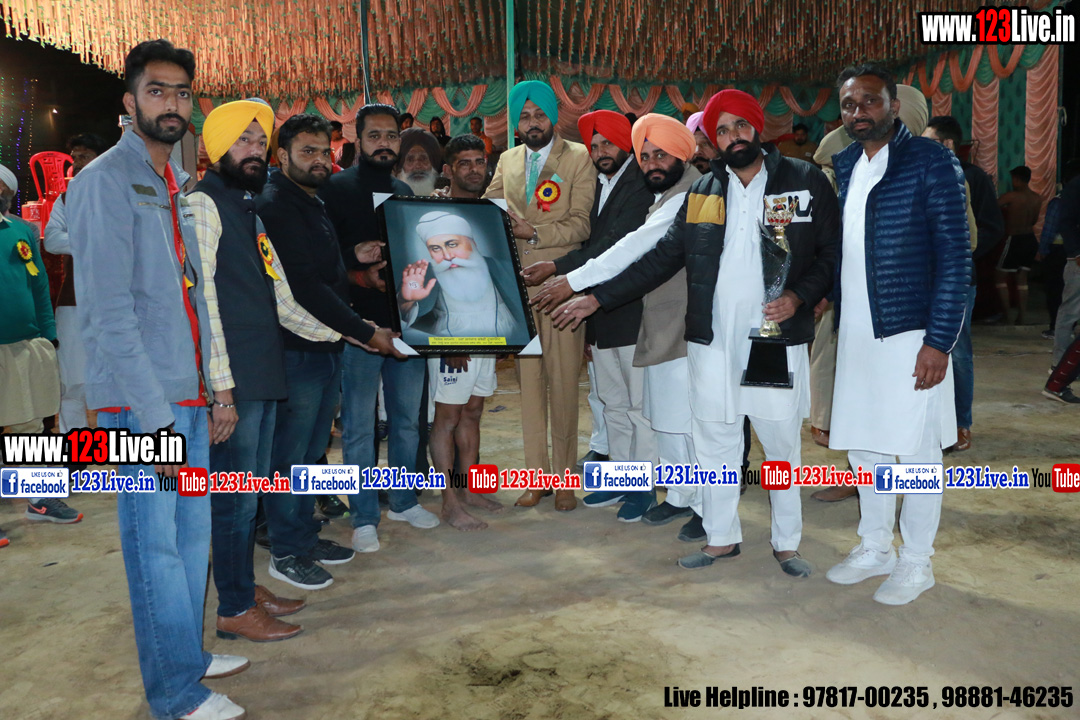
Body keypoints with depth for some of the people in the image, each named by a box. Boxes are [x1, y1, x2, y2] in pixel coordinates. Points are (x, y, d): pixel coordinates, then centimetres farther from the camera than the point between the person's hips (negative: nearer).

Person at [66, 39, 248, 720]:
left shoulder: (178, 185, 16)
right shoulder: (105, 181, -9)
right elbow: (108, 313, -15)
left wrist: (207, 390, 12)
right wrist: (155, 417, -18)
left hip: (189, 395, 8)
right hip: (141, 400, -7)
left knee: (192, 532, 15)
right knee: (155, 541, 2)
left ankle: (188, 655, 31)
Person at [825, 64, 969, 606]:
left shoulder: (930, 161, -7)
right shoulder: (843, 166, 10)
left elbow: (955, 255, -10)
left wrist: (939, 341, -15)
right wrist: (838, 320, 6)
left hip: (911, 336, -5)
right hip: (855, 336, 6)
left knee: (915, 452, 5)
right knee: (863, 448, 14)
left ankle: (916, 562, 22)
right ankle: (874, 549, 31)